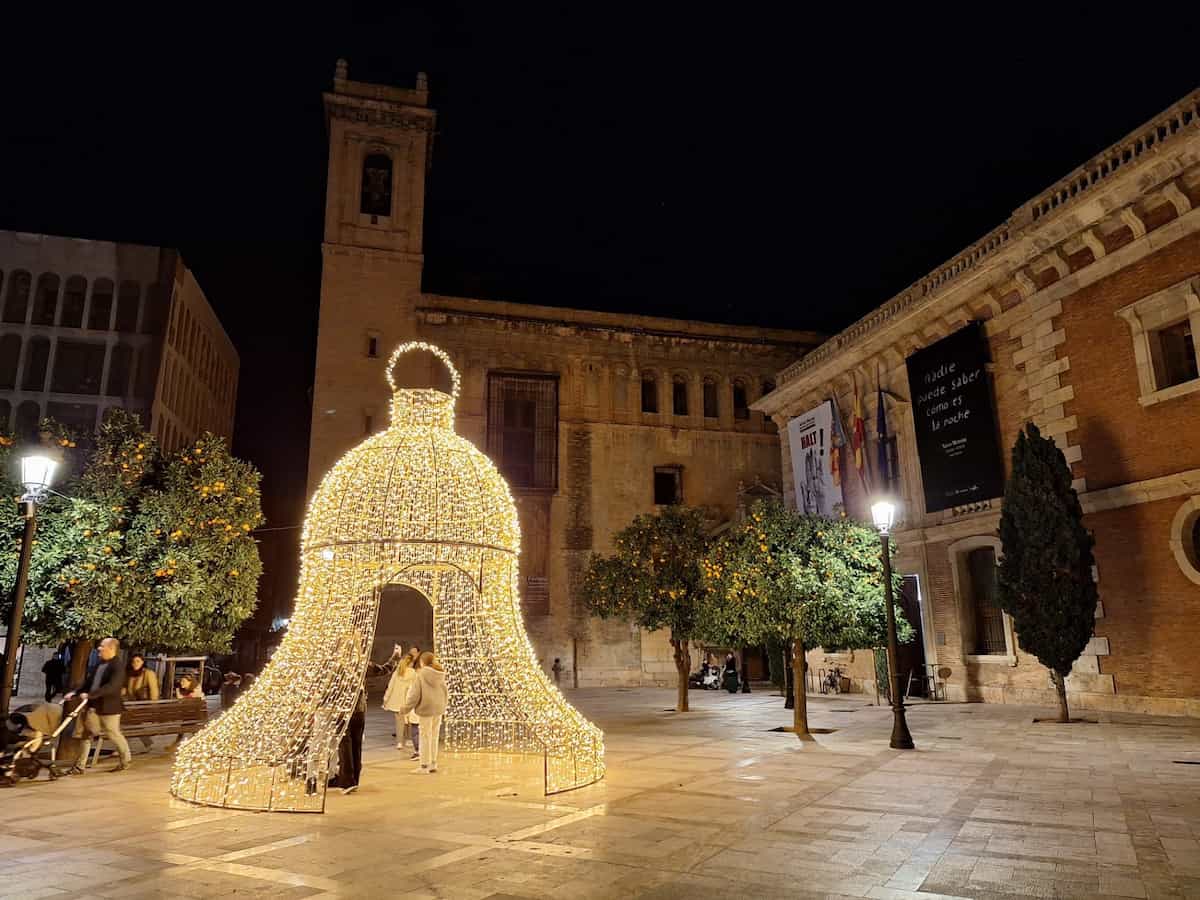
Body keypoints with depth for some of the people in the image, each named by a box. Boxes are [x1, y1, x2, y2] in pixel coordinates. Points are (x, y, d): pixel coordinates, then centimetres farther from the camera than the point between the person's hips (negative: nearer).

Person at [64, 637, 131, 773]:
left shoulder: (118, 666, -17)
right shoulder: (99, 663, 10)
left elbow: (111, 687, -28)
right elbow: (89, 681, 16)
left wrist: (90, 695, -32)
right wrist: (74, 692, 5)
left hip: (109, 707, -8)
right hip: (93, 706, 8)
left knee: (113, 734, 6)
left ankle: (126, 760, 25)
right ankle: (79, 766, 14)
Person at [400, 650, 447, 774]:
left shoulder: (422, 674, -14)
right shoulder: (440, 675, 4)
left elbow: (415, 693, -13)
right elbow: (444, 692, 11)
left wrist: (407, 707, -3)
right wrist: (442, 706, 23)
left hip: (425, 709, -6)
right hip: (438, 710, 6)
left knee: (425, 738, 2)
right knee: (434, 737, 15)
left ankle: (425, 766, 6)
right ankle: (433, 764, 23)